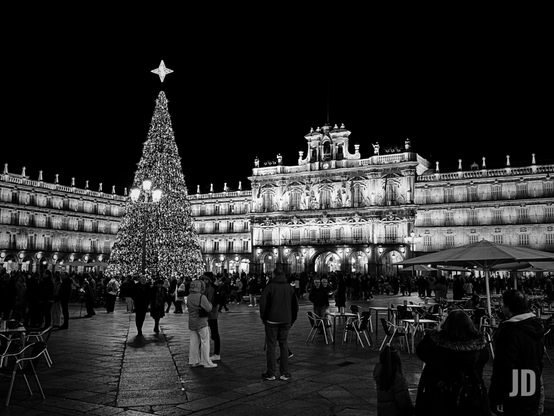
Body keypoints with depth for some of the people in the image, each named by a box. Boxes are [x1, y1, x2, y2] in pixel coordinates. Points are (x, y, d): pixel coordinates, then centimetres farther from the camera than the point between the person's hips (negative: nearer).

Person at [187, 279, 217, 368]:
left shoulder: (189, 297, 4)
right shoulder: (202, 297, -19)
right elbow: (208, 309, -17)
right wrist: (210, 303, 4)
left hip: (192, 322, 7)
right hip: (201, 323, -7)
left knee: (194, 342, 12)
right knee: (205, 342, 0)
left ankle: (194, 361, 18)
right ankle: (207, 362, 4)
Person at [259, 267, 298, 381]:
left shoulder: (270, 286, -6)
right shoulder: (290, 288, 7)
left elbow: (263, 303, -8)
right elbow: (295, 305, 10)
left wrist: (263, 318, 4)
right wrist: (292, 319, 16)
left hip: (272, 320, -3)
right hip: (286, 321, 4)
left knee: (270, 346, 2)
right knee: (284, 346, 9)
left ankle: (271, 373, 4)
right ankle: (284, 373, 9)